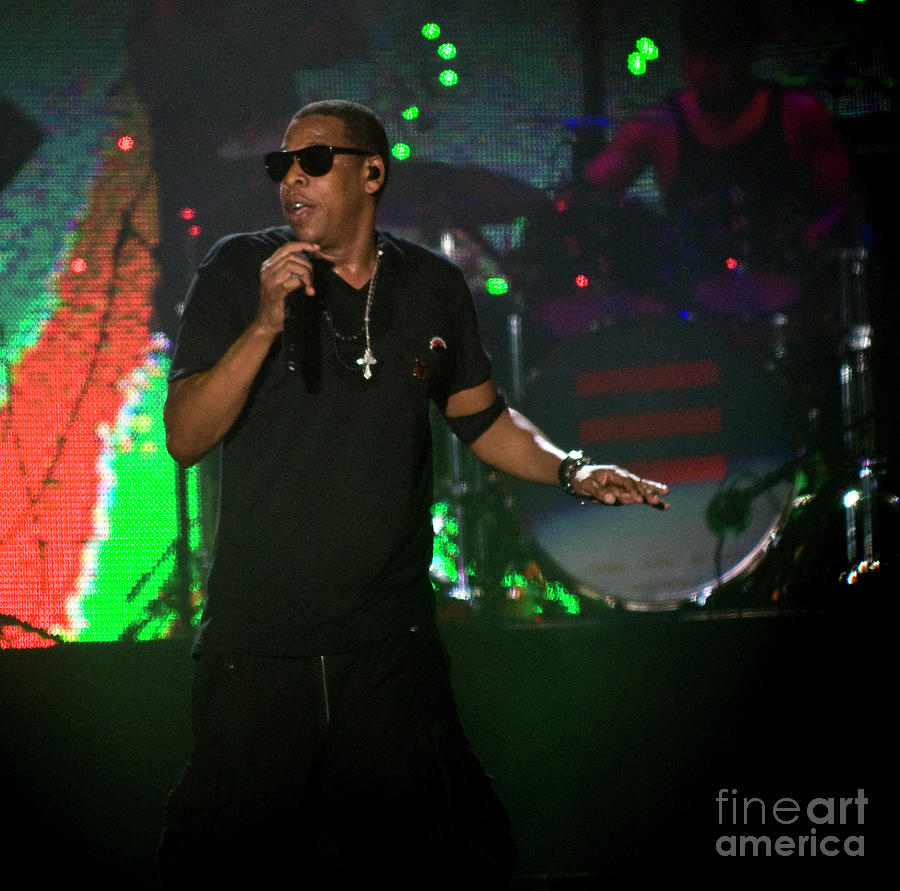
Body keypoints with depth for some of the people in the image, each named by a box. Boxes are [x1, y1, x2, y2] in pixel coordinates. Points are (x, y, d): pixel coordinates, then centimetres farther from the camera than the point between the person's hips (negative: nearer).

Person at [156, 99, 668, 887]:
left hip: (390, 641, 2)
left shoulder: (432, 286, 6)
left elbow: (482, 418, 18)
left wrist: (571, 470, 1)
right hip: (258, 638, -2)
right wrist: (265, 325, -20)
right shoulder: (238, 272, -2)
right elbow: (185, 439, -9)